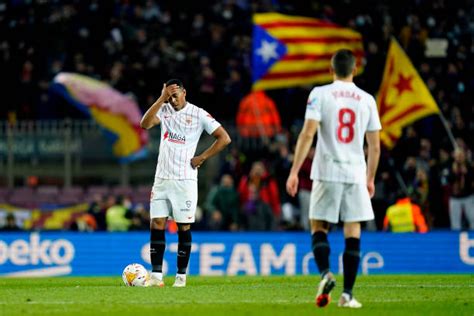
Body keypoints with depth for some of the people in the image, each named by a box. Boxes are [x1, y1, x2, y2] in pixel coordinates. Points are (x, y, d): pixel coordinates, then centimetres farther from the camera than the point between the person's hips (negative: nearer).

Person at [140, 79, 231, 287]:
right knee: (156, 225, -3)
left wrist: (202, 158, -7)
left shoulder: (198, 114, -3)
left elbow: (224, 138, -4)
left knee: (184, 227, 1)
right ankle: (156, 275, -4)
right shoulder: (164, 110, 9)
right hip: (161, 178, 4)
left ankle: (181, 276, 8)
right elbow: (145, 124, -10)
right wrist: (162, 98, -12)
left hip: (184, 179, -4)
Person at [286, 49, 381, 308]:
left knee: (318, 227, 9)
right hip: (356, 173, 2)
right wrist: (370, 178, 20)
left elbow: (307, 134, -10)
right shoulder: (367, 100, 6)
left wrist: (294, 171, -8)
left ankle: (325, 273, -16)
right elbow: (375, 146, 8)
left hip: (327, 173, -1)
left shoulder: (320, 94, -2)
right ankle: (347, 294, 0)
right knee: (353, 232, 4)